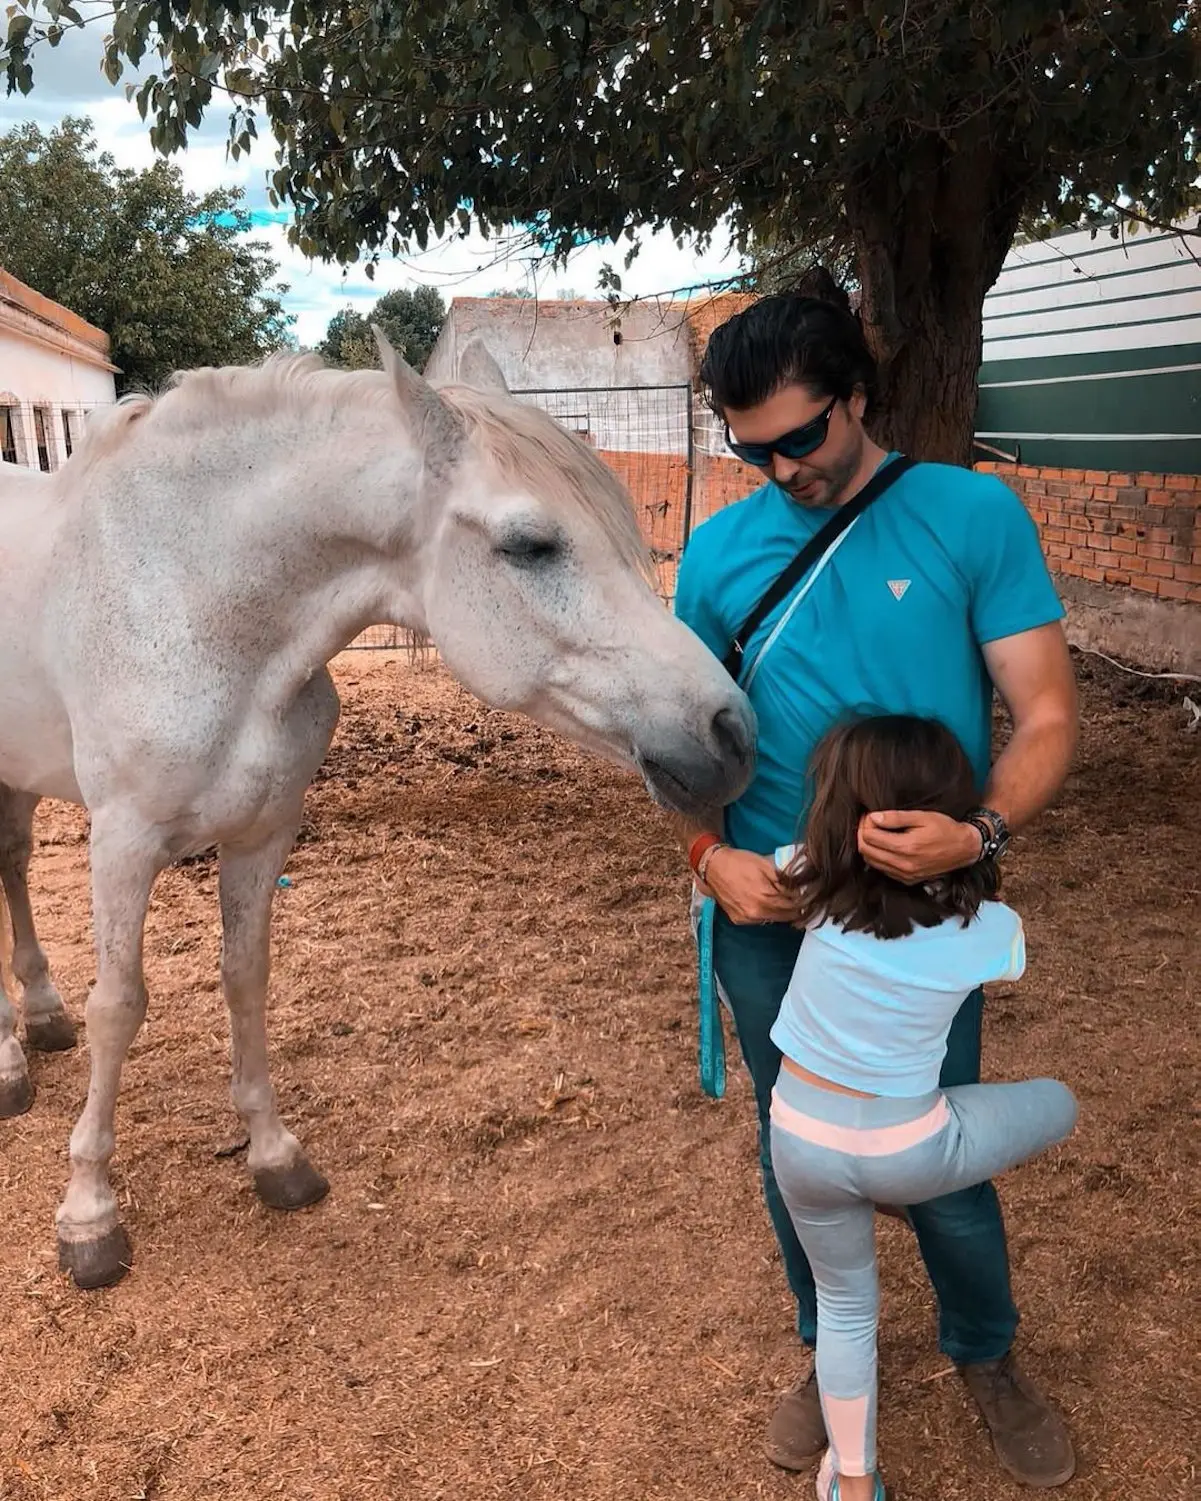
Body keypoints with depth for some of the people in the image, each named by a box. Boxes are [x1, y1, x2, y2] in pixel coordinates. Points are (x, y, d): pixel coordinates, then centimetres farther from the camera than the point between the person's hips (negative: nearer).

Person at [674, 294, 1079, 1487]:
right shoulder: (719, 551, -1)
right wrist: (711, 853, -12)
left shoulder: (974, 516, -8)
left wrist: (979, 833, -29)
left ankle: (986, 1358, 42)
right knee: (796, 1152, 17)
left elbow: (1046, 714, -10)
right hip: (769, 914, 3)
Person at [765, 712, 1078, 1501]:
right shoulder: (991, 928, -16)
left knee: (845, 1305, 27)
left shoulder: (814, 882, -18)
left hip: (804, 1138, 2)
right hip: (906, 1150, -2)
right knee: (1058, 1104, 23)